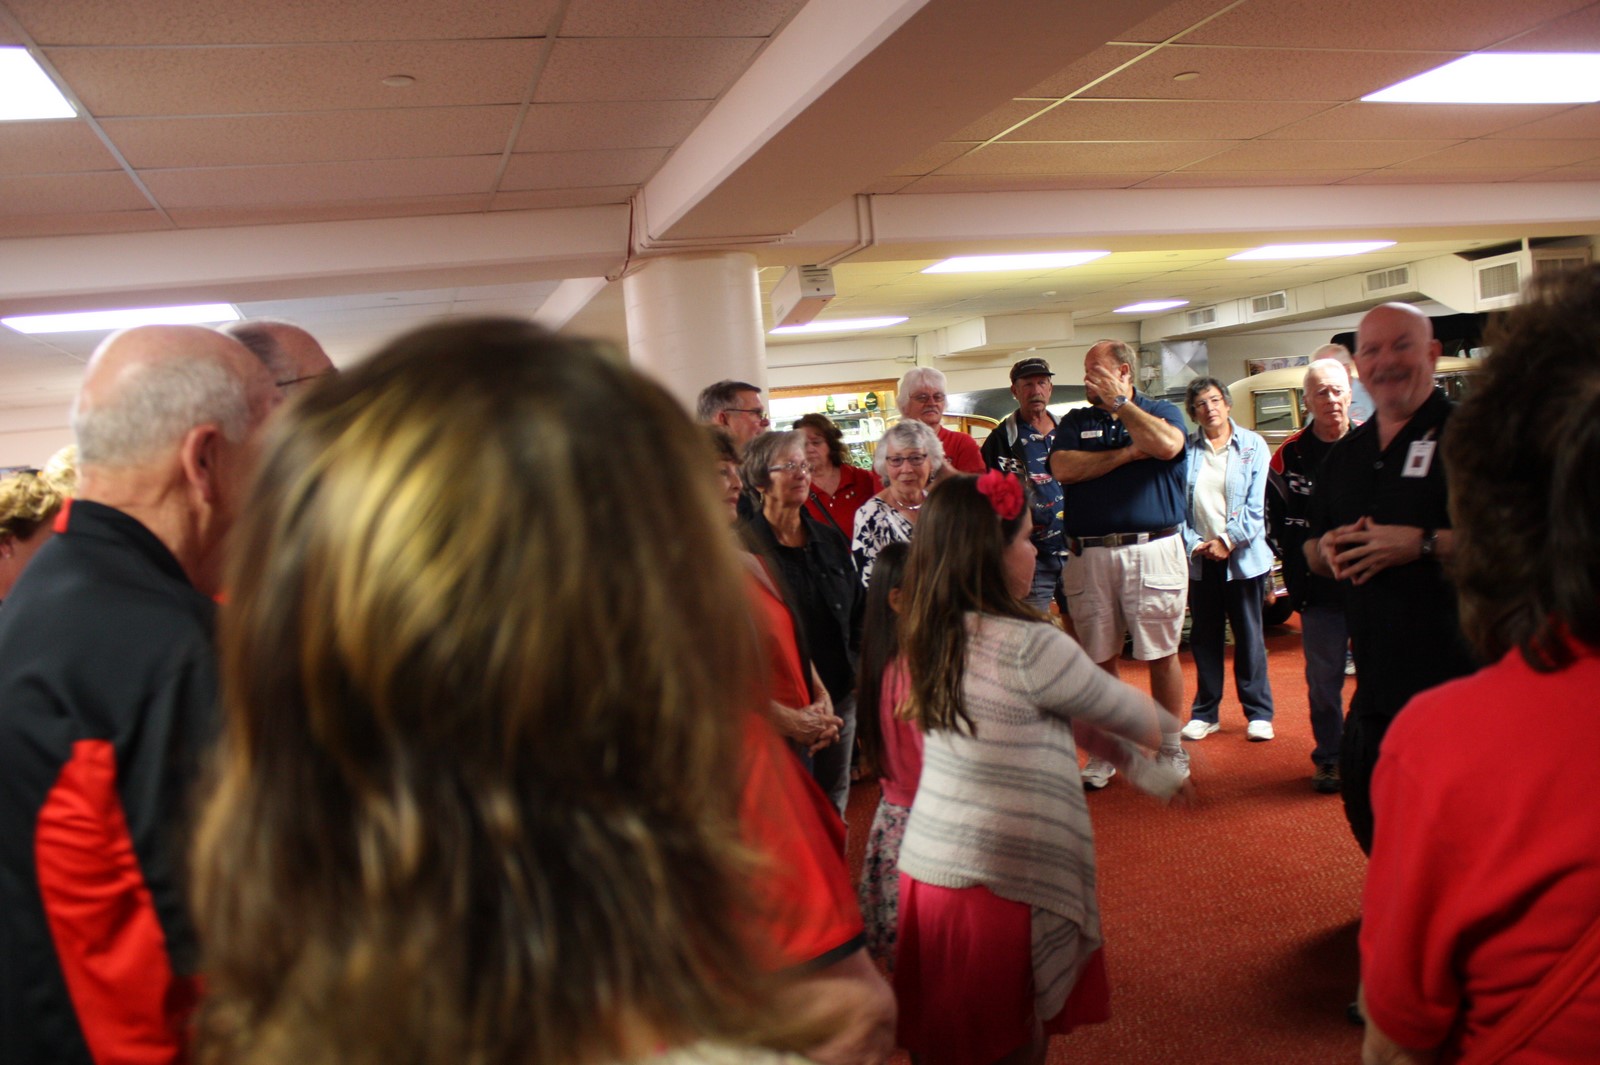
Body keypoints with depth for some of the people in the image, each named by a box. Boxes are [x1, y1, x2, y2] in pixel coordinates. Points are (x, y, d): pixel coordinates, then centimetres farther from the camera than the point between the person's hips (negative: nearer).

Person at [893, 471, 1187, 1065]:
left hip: (923, 872, 7)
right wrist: (1162, 725, 21)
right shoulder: (1029, 647, -18)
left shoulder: (930, 639, 3)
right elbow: (1130, 716, -3)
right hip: (1000, 885, -7)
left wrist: (1142, 768, 18)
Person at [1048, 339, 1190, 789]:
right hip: (1089, 554, 2)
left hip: (1153, 550, -2)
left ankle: (1170, 748, 16)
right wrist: (1128, 453, -7)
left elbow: (1165, 445, -16)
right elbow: (1062, 468, -5)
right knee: (1100, 657, 6)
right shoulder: (1075, 422, 14)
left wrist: (1118, 402, -6)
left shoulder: (1161, 411, 8)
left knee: (1162, 654, 2)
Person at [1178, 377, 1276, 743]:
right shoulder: (1185, 449, 3)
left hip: (1242, 556, -1)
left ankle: (1258, 712, 14)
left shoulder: (1252, 445, 2)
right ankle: (1204, 713, 17)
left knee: (1249, 636, 5)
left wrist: (1227, 541, -12)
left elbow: (1256, 505, -4)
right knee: (1204, 637, 8)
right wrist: (1193, 544, -11)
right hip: (1199, 558, 1)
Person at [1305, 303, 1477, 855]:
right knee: (1368, 815, 18)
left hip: (1458, 678, -7)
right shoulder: (1344, 455, 16)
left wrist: (1424, 543, -21)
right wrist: (1327, 550, 0)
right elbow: (1312, 550, 23)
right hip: (1377, 684, 7)